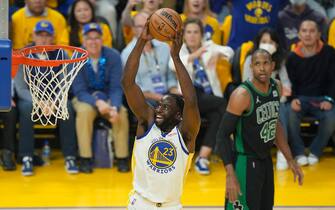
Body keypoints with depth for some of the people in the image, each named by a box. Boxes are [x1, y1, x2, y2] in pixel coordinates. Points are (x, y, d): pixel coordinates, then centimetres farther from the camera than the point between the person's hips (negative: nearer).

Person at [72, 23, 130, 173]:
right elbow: (79, 91, -17)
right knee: (84, 111, -34)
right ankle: (85, 159, -26)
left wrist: (114, 107, -33)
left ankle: (122, 158, -17)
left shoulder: (113, 56, -13)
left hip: (108, 97, 1)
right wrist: (97, 102, -34)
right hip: (85, 98, -1)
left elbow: (116, 88, -14)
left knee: (122, 112, -28)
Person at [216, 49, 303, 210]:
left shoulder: (276, 87, 2)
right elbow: (223, 135, -20)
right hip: (245, 164, -7)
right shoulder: (242, 95, -21)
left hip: (266, 160, 8)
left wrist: (290, 160, 16)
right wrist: (230, 175, -28)